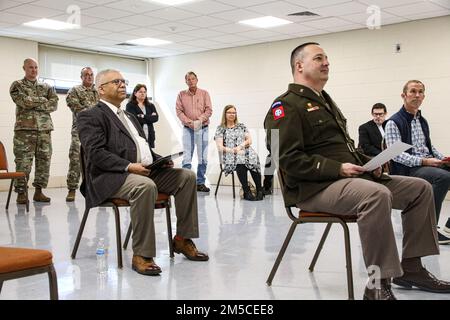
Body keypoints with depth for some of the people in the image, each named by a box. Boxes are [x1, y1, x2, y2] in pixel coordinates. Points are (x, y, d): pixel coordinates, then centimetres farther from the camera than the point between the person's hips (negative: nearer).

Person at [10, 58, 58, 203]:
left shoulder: (46, 87, 17)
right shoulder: (17, 85, 6)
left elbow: (54, 104, 2)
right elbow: (24, 101, -12)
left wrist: (34, 104, -7)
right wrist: (42, 100, -2)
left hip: (45, 128, 4)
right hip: (24, 128, -4)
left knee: (44, 160, 3)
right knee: (23, 162, -6)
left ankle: (38, 191, 11)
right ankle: (21, 192, 1)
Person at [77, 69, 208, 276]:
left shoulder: (129, 117, 27)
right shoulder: (90, 117, 1)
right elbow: (96, 153, -13)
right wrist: (129, 166, -24)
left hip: (146, 171, 8)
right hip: (112, 176, -8)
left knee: (187, 176, -9)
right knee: (145, 186, -38)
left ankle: (182, 239, -2)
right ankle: (141, 255, -30)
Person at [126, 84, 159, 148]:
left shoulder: (150, 105, 17)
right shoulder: (130, 105, 2)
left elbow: (156, 117, 2)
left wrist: (143, 117, -10)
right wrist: (150, 117, -4)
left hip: (149, 137, 4)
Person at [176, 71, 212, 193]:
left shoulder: (204, 93, 6)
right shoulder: (181, 95, 7)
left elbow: (209, 110, 0)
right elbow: (179, 111, 0)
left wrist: (200, 120, -14)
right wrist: (189, 122, -14)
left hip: (202, 128, 1)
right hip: (188, 129, -1)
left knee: (203, 158, 3)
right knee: (187, 157, -5)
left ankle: (200, 183, 12)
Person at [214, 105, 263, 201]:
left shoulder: (241, 126, 23)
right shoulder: (220, 129, 13)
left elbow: (249, 140, 12)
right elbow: (220, 147, 1)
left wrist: (241, 146, -8)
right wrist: (233, 150, -14)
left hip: (245, 151, 3)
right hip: (229, 154, -2)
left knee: (253, 158, -34)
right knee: (239, 160, -39)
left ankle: (259, 190, -33)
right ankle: (247, 191, -38)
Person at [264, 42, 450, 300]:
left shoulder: (325, 101, 24)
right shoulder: (287, 105, -7)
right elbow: (289, 160, -17)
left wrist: (367, 162, 9)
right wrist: (338, 168, -21)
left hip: (353, 177, 10)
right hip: (315, 187, -10)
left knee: (421, 188, 2)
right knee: (377, 195, -37)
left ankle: (411, 268, 6)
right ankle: (378, 285, -30)